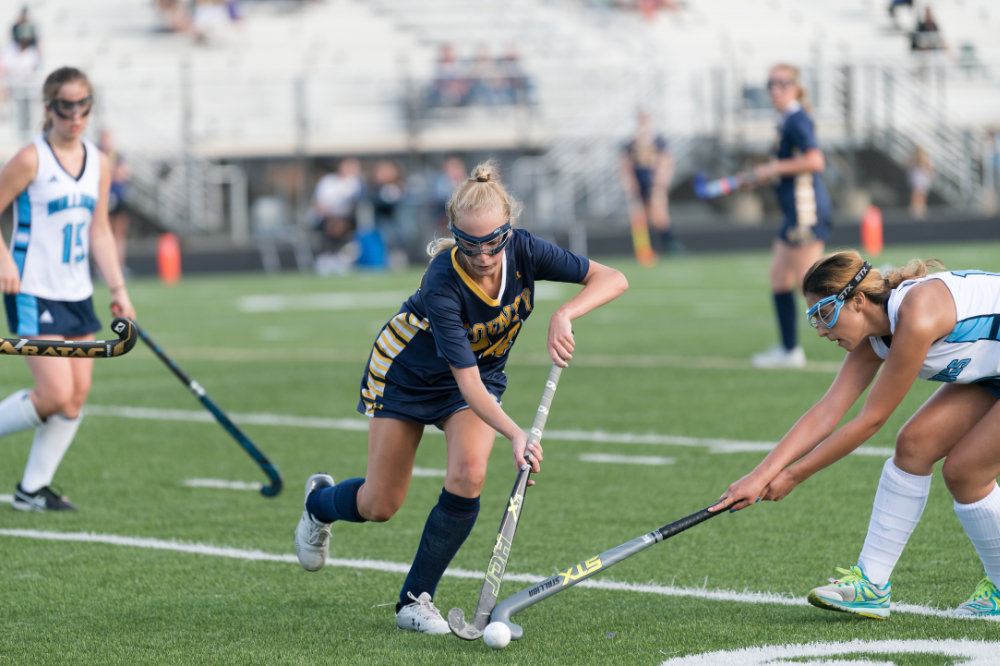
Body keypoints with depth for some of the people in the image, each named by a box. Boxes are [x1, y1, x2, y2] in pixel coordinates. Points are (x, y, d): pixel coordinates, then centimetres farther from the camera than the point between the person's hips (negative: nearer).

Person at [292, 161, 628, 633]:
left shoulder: (523, 252, -26)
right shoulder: (443, 284, -38)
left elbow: (613, 279, -23)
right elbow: (467, 383, -39)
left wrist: (564, 315, -41)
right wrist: (515, 433, -53)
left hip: (483, 374, 3)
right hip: (406, 373, -3)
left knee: (468, 475, -23)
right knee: (380, 506, 4)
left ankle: (415, 599, -7)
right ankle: (320, 501, 43)